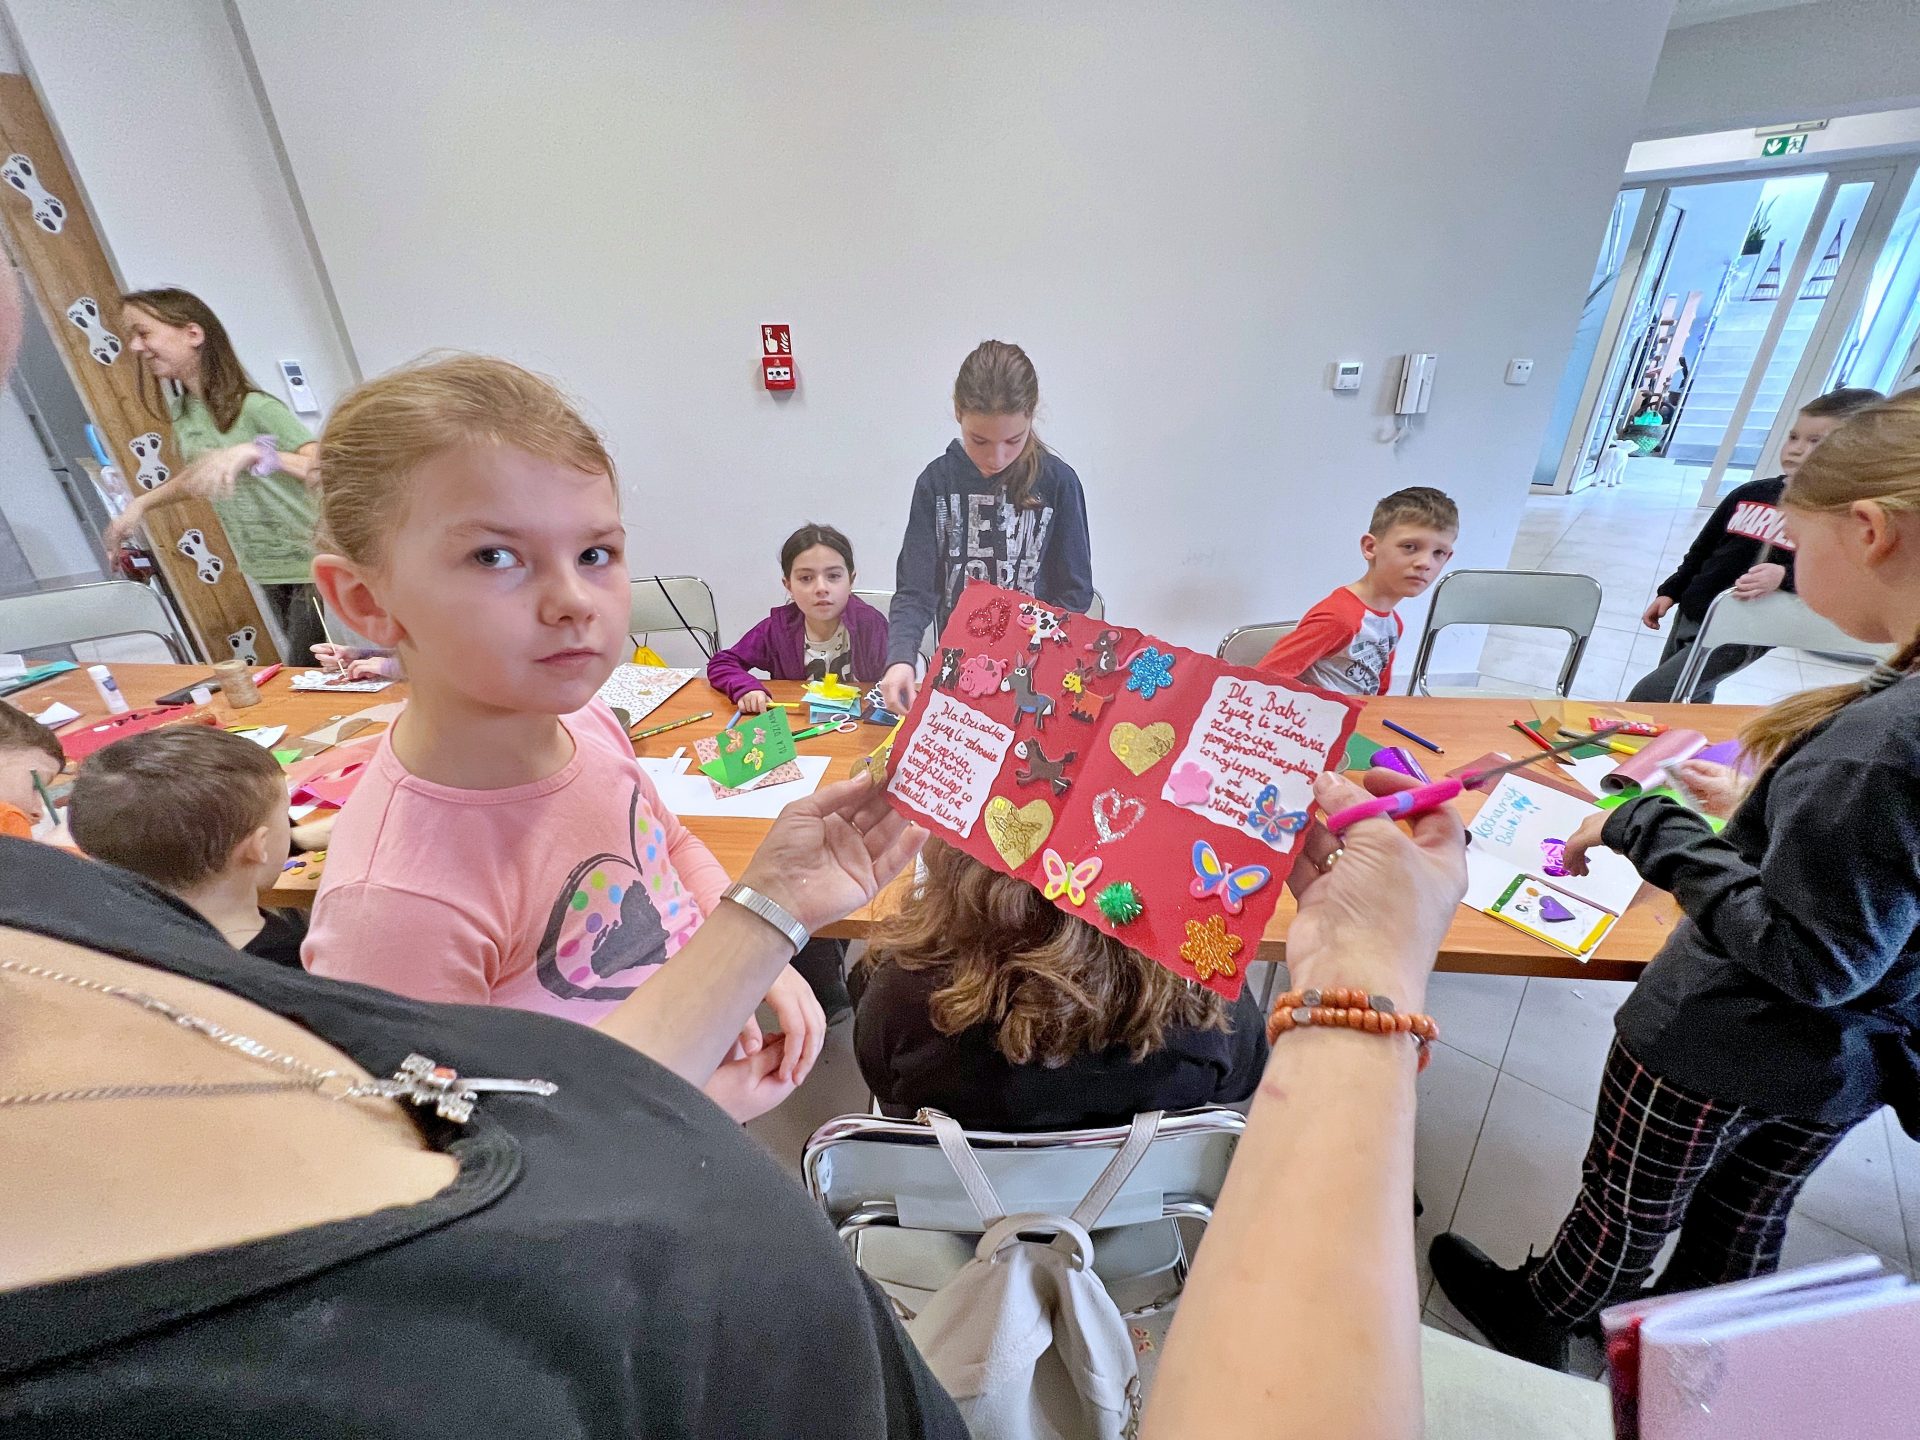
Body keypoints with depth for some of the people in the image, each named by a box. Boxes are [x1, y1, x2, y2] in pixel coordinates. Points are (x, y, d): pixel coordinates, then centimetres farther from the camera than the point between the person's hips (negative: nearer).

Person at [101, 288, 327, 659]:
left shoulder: (253, 407, -15)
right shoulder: (182, 414, 8)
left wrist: (252, 452, -37)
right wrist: (141, 503, 13)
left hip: (311, 563, -8)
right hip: (265, 571, 8)